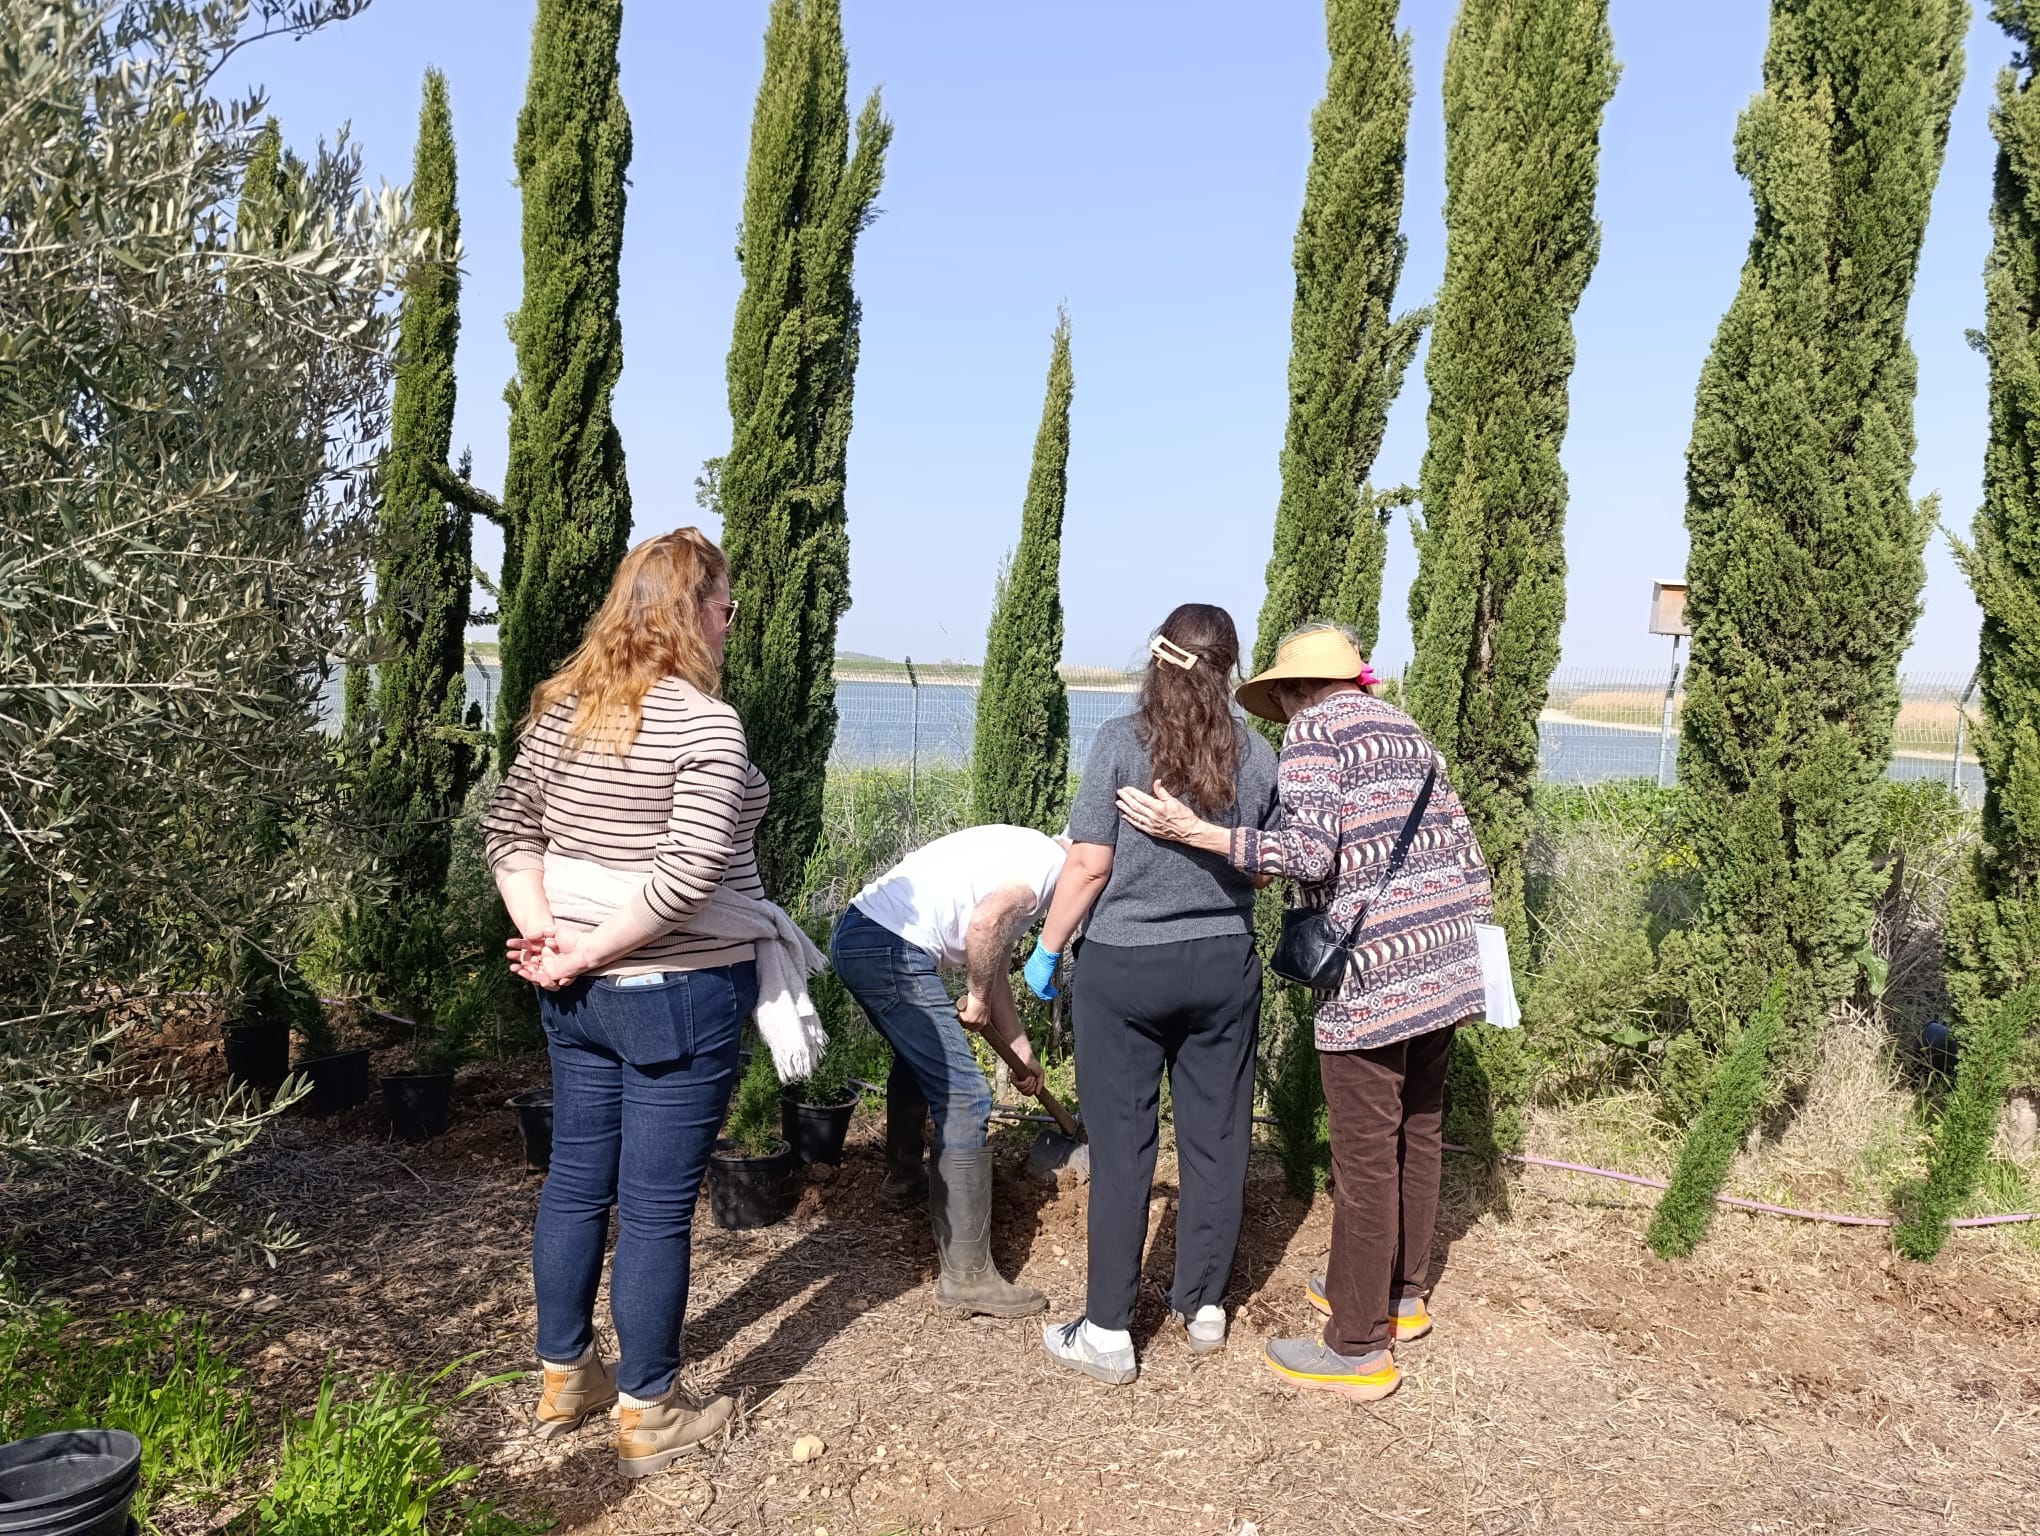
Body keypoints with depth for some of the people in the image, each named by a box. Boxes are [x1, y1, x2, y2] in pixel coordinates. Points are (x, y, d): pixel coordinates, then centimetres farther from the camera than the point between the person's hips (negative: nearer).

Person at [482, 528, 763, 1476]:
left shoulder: (562, 707, 5)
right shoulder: (705, 724, -18)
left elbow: (509, 830, 7)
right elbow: (691, 875, -26)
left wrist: (545, 937, -1)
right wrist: (587, 954, -17)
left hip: (578, 997, 7)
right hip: (678, 997, -7)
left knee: (575, 1182, 19)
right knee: (656, 1207, 5)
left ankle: (562, 1380, 35)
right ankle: (648, 1417, 19)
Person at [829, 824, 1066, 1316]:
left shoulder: (1023, 854, 24)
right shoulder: (1053, 862, -5)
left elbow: (996, 966, 29)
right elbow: (985, 921, -24)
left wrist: (1022, 1050, 30)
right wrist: (978, 999, -7)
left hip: (858, 935, 11)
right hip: (891, 948, -11)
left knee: (918, 1057, 36)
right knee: (964, 1100, -8)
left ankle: (904, 1174, 55)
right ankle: (967, 1276, -5)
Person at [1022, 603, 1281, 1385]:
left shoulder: (1121, 741, -10)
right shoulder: (1256, 756, 0)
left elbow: (1089, 864, -11)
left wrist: (1047, 949, 0)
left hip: (1125, 967, -3)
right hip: (1224, 966, 3)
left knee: (1121, 1148, 4)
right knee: (1215, 1139, 14)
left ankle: (1108, 1333, 12)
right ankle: (1204, 1305, 28)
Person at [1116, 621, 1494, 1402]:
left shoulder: (1313, 729, -5)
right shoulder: (1405, 729, 18)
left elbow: (1311, 852, -17)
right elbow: (1462, 846, 15)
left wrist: (1196, 832, -18)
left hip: (1371, 969, -8)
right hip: (1445, 956, 8)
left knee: (1365, 1155, 0)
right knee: (1418, 1132, 19)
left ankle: (1359, 1348, 9)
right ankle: (1402, 1292, 35)